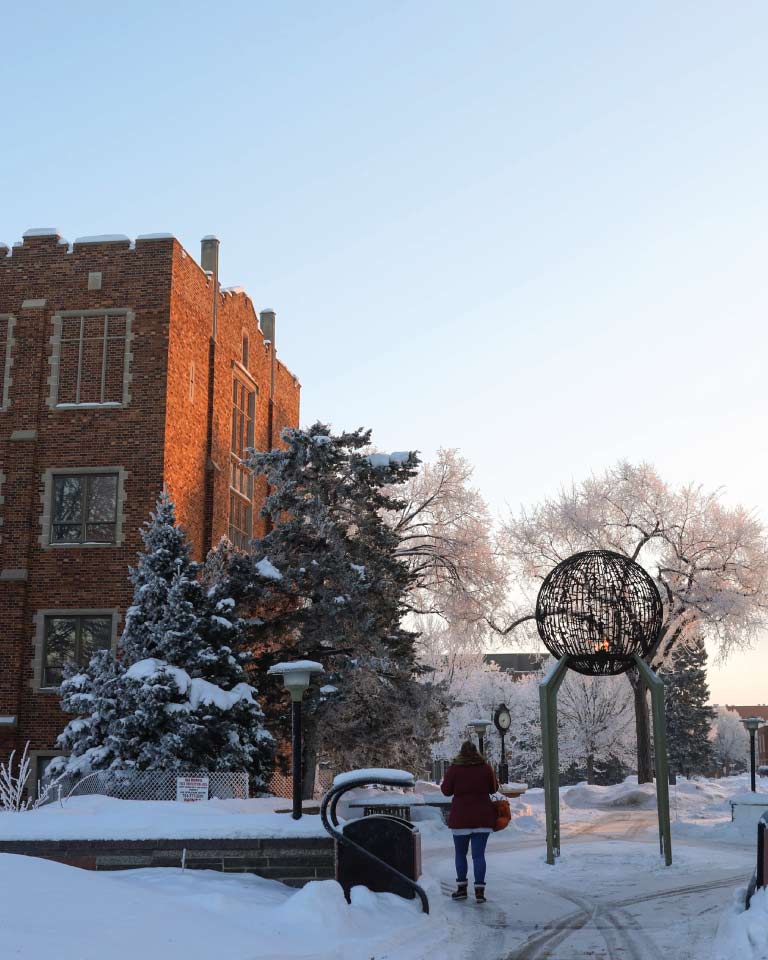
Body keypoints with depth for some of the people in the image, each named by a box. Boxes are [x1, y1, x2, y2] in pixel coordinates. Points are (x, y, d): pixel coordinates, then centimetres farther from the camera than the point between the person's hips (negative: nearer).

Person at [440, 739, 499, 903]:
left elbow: (446, 790, 0)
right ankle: (479, 891, -5)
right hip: (483, 818, 1)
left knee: (460, 854, 12)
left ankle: (461, 889, 14)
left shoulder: (454, 768, -6)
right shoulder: (486, 768, -2)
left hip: (461, 818, -1)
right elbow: (494, 789, 9)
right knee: (479, 854, 2)